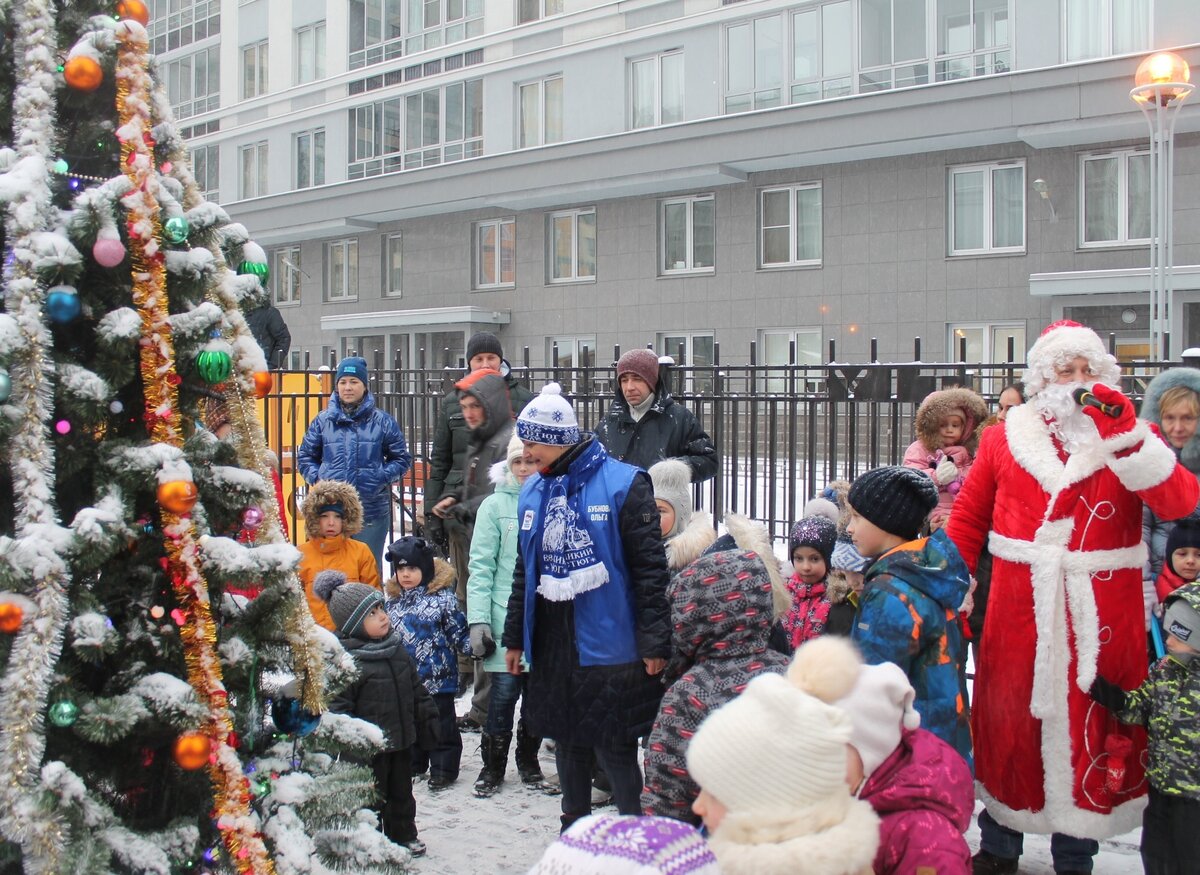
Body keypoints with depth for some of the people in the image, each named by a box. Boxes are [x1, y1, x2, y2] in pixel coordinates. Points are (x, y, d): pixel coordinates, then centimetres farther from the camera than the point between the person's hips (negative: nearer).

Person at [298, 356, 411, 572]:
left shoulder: (382, 421, 4)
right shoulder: (323, 421, 8)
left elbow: (401, 459, 9)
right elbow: (305, 457, 16)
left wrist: (382, 478, -7)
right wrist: (317, 478, -2)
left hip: (372, 510, -1)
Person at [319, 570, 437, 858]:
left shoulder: (396, 648, 4)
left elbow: (416, 688, 14)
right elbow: (337, 706, -18)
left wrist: (427, 720, 14)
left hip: (402, 740, 7)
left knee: (401, 791, 21)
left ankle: (404, 835, 39)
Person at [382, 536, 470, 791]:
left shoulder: (442, 598, -8)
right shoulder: (392, 602, 8)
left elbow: (458, 634, -6)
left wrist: (473, 645, -22)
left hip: (437, 678, -5)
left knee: (440, 726, 3)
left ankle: (443, 769, 16)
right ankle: (411, 765, 34)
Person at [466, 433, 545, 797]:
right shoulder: (495, 505, -1)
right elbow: (481, 566, -3)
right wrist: (478, 620, -9)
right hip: (507, 619, -2)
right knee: (504, 693, 1)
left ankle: (528, 759, 30)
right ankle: (493, 766, 18)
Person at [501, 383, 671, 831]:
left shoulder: (622, 483, -11)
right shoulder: (533, 491, 9)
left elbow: (650, 567, -12)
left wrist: (654, 641, -14)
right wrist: (515, 636, 17)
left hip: (608, 639, -6)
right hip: (551, 640, 6)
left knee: (614, 744, -1)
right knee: (566, 739, 17)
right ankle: (574, 827, 34)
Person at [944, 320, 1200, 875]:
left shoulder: (1128, 439, 3)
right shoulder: (1004, 438, 6)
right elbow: (967, 521, 11)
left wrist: (1127, 431, -21)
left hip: (1101, 619, -1)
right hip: (1017, 615, 1)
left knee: (1089, 726, 7)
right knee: (1007, 722, 11)